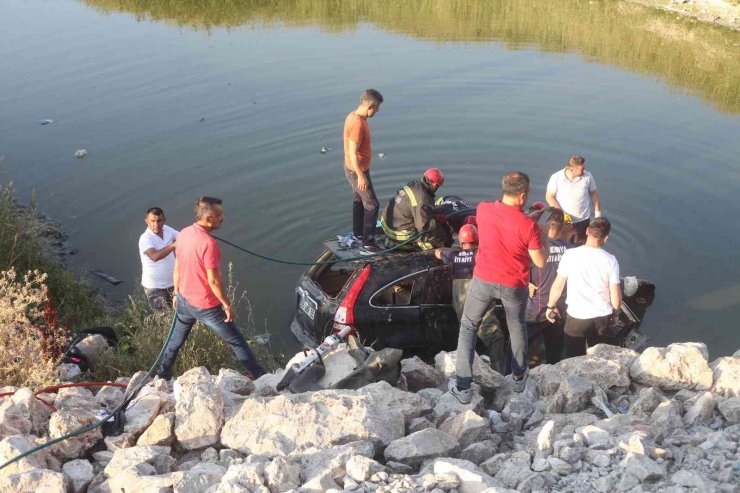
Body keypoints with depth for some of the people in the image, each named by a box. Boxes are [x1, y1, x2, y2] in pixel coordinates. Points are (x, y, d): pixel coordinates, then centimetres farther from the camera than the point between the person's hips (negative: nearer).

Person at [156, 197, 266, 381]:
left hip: (184, 300, 7)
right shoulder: (209, 243, -29)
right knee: (237, 341, 8)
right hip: (206, 306, -7)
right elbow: (213, 281, -25)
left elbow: (177, 268, 7)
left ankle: (163, 375, 40)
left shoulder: (183, 234, -5)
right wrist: (227, 305, -14)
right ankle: (260, 377, 19)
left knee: (177, 339, 27)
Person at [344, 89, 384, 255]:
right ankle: (367, 244, -1)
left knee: (358, 200, 24)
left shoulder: (353, 116, 2)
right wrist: (361, 176, -25)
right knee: (372, 205, -4)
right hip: (357, 171, -10)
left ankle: (358, 233, 41)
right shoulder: (358, 124, -29)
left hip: (353, 168, 10)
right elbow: (353, 153, -28)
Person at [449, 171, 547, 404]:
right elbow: (540, 262, -12)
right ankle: (519, 377, 42)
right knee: (517, 328, 25)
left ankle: (462, 386, 12)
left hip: (483, 280, 1)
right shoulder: (528, 225, -24)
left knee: (468, 327, 17)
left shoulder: (483, 209, -14)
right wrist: (540, 234, 1)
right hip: (514, 286, -1)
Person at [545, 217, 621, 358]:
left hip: (576, 316, -1)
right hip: (602, 316, 1)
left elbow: (558, 285, -7)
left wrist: (551, 306, 9)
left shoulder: (570, 255, -14)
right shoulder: (610, 260, -12)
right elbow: (615, 294, -7)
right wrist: (615, 313, 12)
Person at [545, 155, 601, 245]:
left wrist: (598, 214, 6)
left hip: (582, 221, 1)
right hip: (562, 221, -1)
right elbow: (549, 196, -9)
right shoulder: (556, 177, -15)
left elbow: (593, 194, 3)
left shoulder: (587, 176, -10)